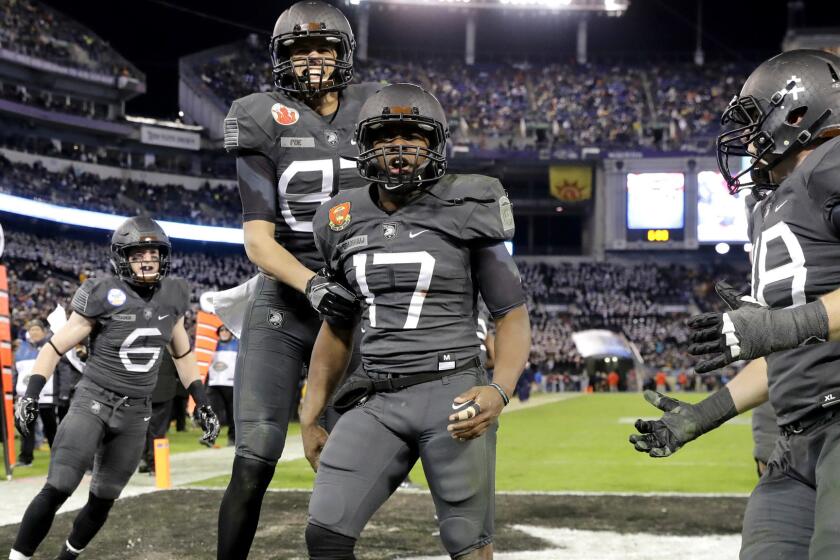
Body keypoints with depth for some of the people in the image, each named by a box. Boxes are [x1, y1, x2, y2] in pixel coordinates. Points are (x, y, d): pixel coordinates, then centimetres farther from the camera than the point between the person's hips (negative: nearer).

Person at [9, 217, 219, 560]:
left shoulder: (170, 298, 3)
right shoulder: (106, 297, -12)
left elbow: (183, 355, 19)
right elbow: (54, 348, -7)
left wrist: (202, 403, 15)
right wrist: (30, 395, -18)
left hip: (136, 413, 5)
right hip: (93, 401, -5)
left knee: (102, 502, 10)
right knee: (58, 490, -17)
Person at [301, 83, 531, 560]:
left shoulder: (464, 212, -3)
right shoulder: (346, 221, 10)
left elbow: (513, 316, -1)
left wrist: (501, 390, -18)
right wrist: (310, 416, 18)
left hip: (451, 395, -4)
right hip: (378, 402, 4)